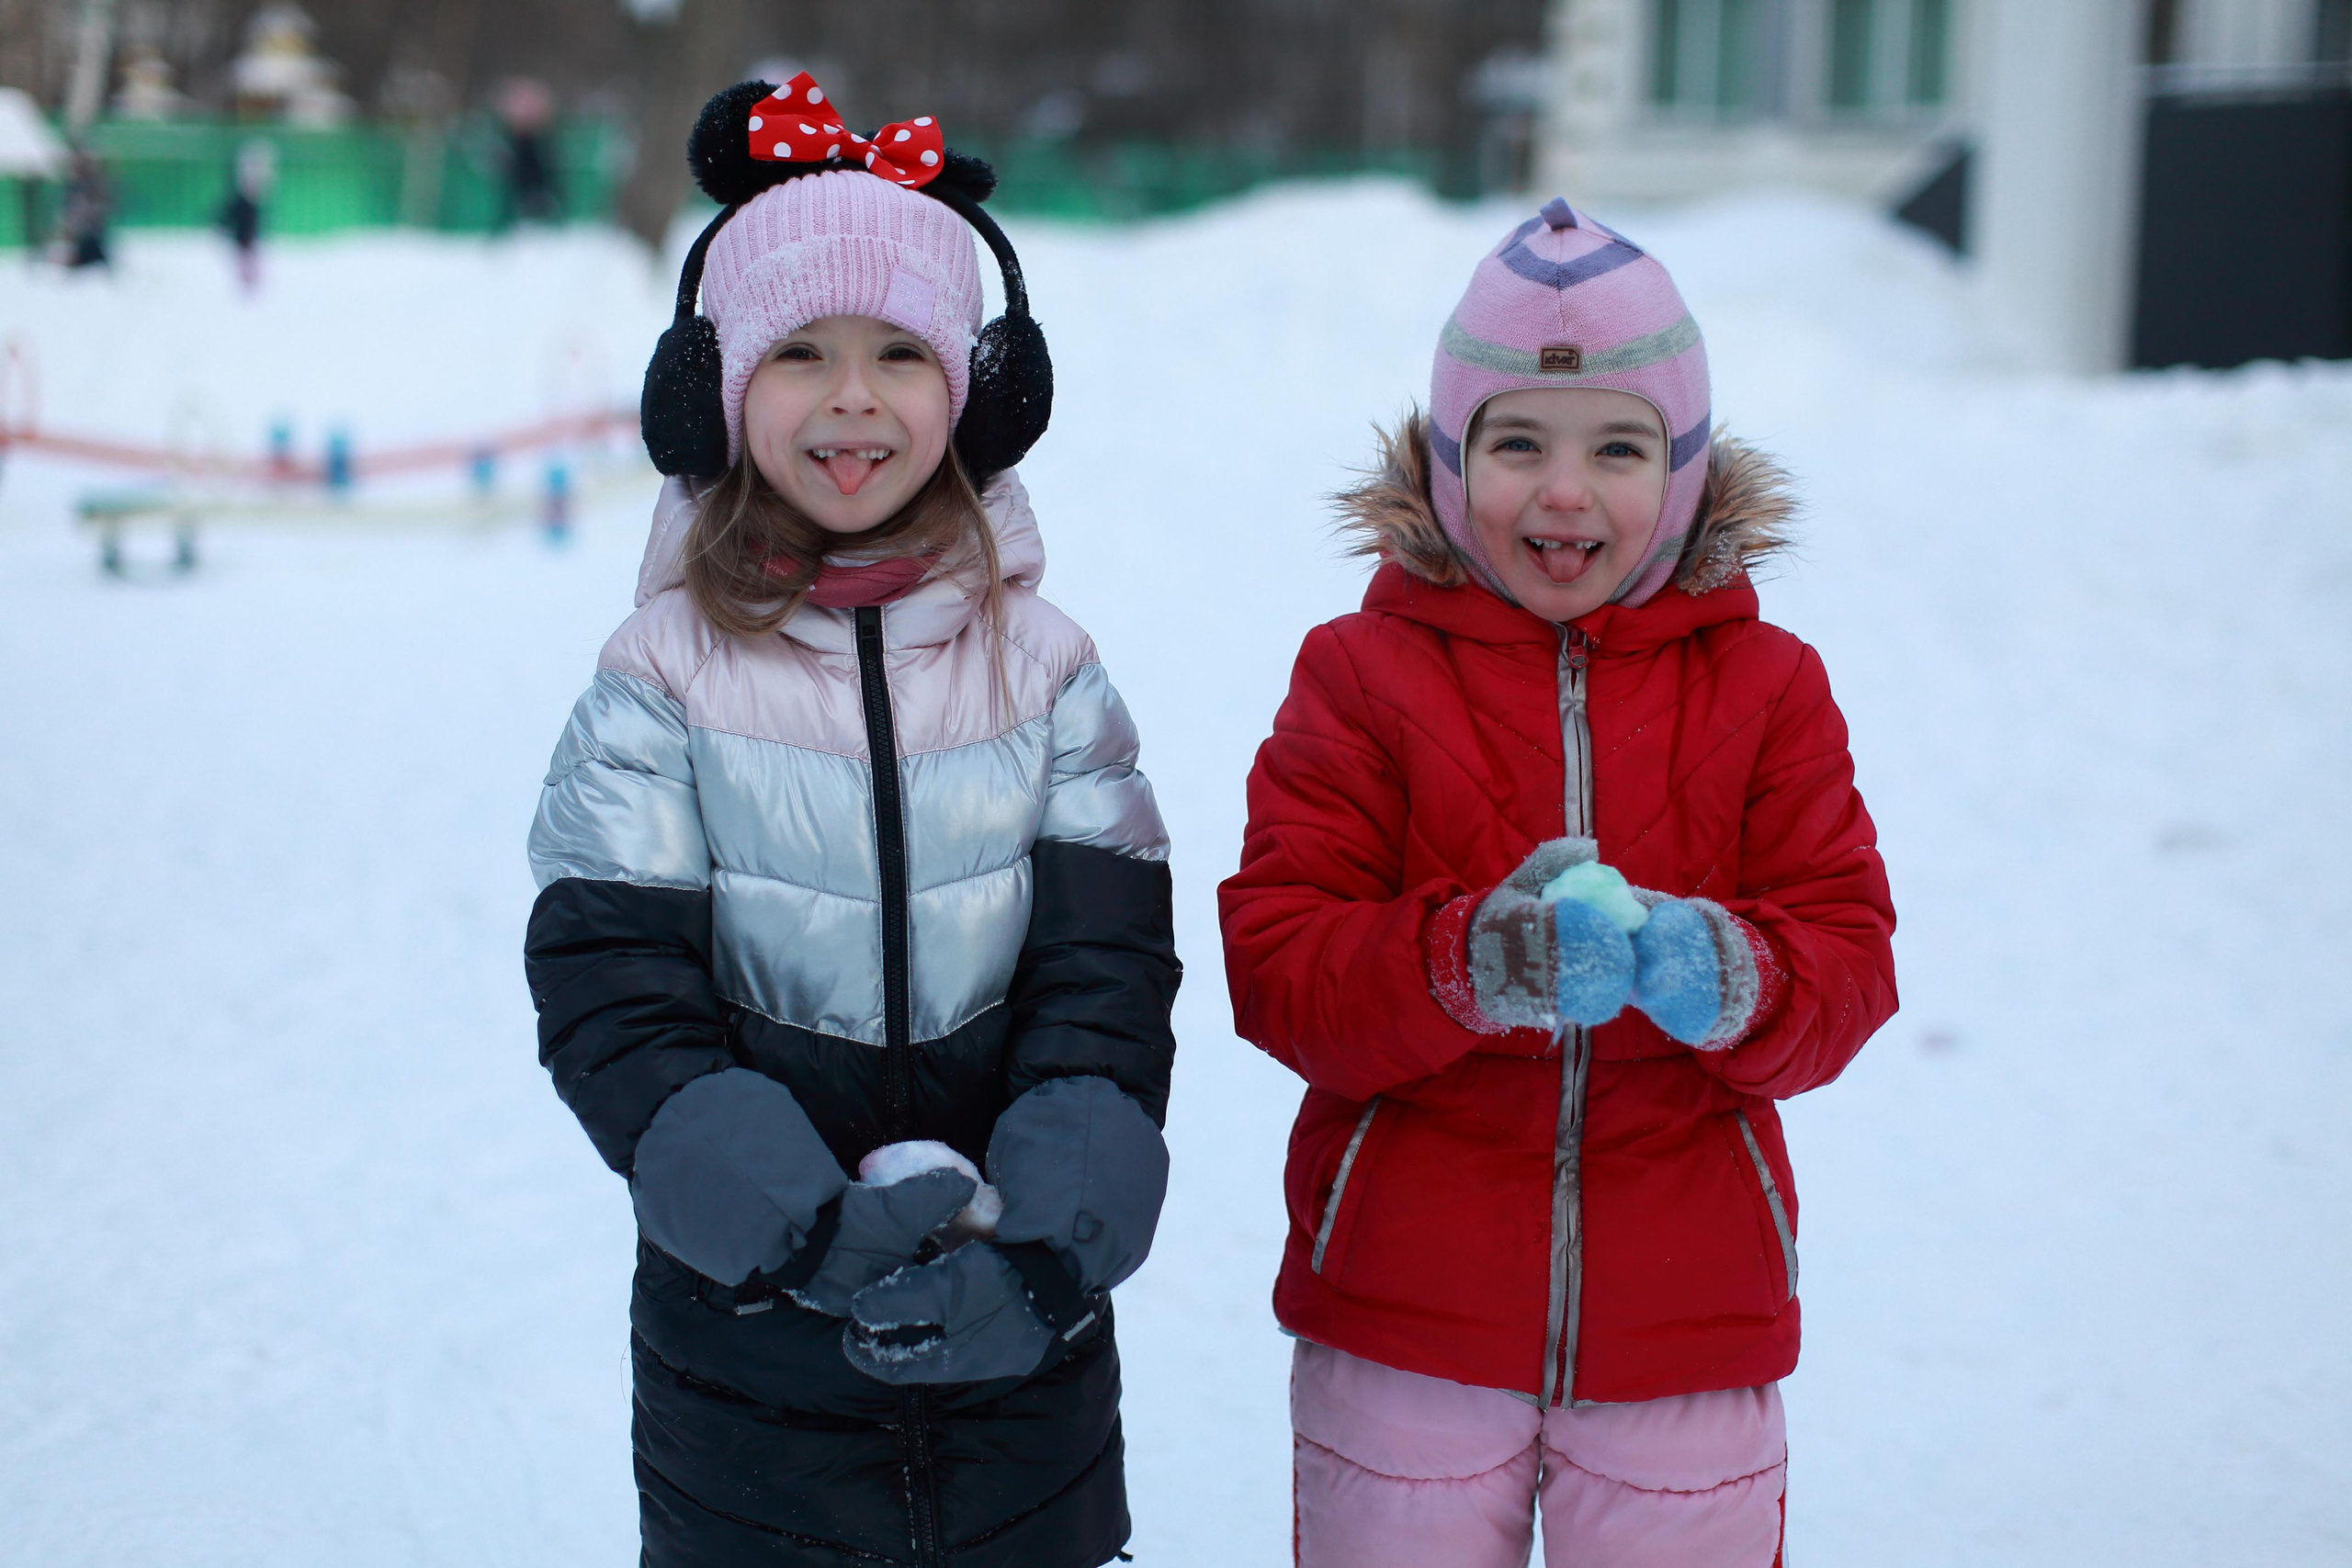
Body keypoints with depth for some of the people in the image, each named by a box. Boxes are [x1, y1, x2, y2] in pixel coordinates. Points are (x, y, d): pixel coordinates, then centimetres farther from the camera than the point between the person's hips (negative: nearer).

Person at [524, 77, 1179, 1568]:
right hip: (748, 1344, -1)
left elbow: (1110, 983, -4)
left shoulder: (1048, 673, 0)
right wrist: (816, 1234, -21)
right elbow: (611, 1001, -9)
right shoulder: (663, 683, -4)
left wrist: (1041, 1243, -19)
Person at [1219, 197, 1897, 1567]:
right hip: (1404, 1333, -1)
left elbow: (1851, 965, 0)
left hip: (1684, 1341, 1)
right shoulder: (1362, 675, -1)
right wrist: (1467, 961, -28)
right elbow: (1271, 965, -10)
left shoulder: (1766, 687, 4)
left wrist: (1733, 979, -23)